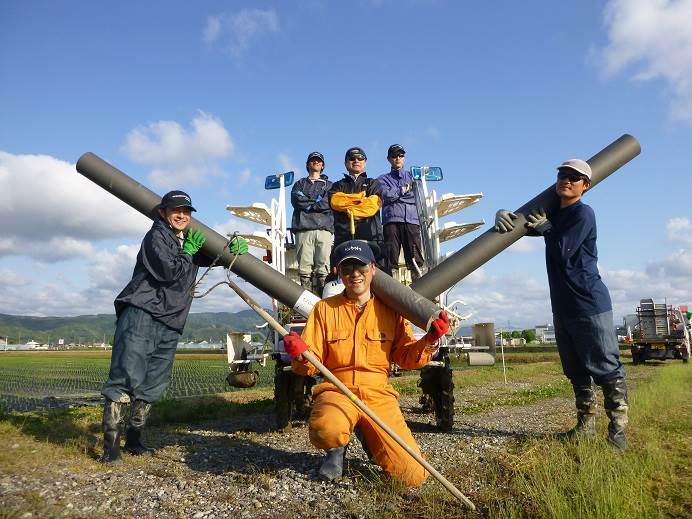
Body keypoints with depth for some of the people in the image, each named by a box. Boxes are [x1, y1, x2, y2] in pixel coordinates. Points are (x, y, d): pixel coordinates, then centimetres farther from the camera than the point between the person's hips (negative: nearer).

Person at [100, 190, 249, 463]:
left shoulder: (190, 241, 21)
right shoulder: (156, 236, 0)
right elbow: (169, 271, -14)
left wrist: (235, 247, 14)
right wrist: (189, 250, -2)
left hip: (169, 323, 7)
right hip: (140, 314, -7)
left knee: (154, 384, 8)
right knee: (127, 376, -12)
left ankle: (133, 438, 19)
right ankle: (110, 443, -5)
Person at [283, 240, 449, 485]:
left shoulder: (390, 311, 6)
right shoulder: (324, 308, 3)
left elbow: (406, 358, 7)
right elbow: (311, 364, 2)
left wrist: (429, 341, -11)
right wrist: (300, 355, -21)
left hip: (378, 394, 1)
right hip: (336, 391, -1)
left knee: (414, 475, -12)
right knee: (325, 430, -37)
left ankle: (370, 438, 20)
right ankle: (337, 449, 3)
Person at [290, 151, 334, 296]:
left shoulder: (329, 185, 24)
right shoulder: (300, 184, 25)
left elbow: (329, 204, 3)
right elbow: (296, 201, 4)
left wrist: (307, 203, 1)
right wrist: (317, 200, 3)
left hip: (324, 228, 0)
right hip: (303, 229, 0)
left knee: (323, 267, -11)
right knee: (305, 267, -9)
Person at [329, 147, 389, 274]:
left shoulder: (373, 184, 23)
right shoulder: (338, 186, 25)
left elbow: (373, 205, 3)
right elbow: (335, 201, 2)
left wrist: (349, 208, 1)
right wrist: (361, 198, 2)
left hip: (371, 236, 0)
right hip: (344, 237, 1)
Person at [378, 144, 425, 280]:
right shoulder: (383, 179, 21)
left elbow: (418, 196, 6)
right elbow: (387, 195, 0)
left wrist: (395, 195, 2)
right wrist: (404, 190, 6)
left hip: (411, 219, 1)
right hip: (391, 220, -1)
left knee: (416, 261, -8)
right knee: (390, 260, -9)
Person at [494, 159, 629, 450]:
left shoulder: (583, 214, -9)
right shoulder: (552, 214, 15)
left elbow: (562, 252, -18)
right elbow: (521, 222, 12)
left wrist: (545, 227, -6)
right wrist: (503, 215, -11)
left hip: (590, 304, -8)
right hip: (562, 306, 8)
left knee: (606, 368, -2)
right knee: (576, 370, 13)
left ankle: (617, 429, 6)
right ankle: (586, 424, 24)